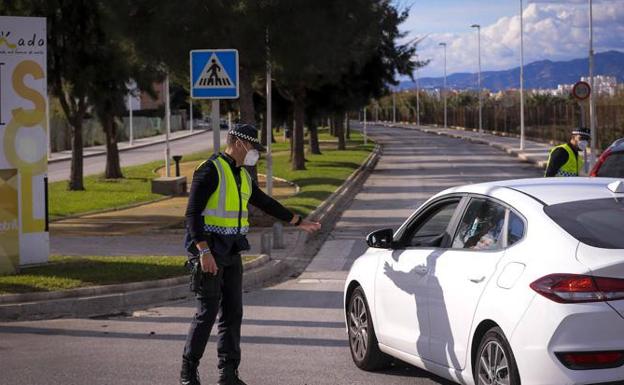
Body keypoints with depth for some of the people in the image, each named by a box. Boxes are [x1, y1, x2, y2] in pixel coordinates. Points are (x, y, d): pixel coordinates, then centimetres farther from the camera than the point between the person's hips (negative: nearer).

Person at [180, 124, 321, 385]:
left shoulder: (242, 176, 14)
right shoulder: (211, 170, -13)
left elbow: (266, 203, 27)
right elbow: (193, 212, -19)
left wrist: (298, 222, 31)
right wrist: (204, 252, -26)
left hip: (231, 250, 8)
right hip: (207, 249, -8)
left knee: (233, 312, 5)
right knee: (208, 312, -7)